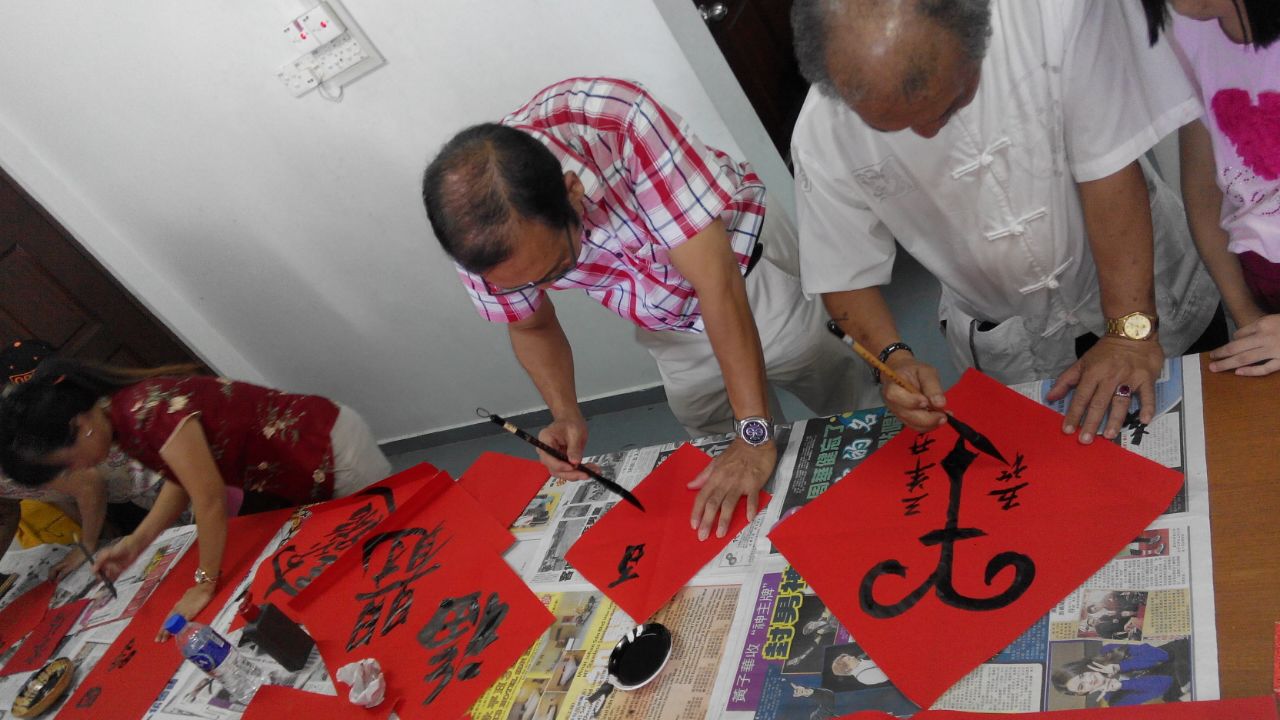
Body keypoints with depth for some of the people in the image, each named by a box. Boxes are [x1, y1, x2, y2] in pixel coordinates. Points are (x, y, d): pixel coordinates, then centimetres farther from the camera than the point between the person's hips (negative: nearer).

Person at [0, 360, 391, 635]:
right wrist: (137, 541, -2)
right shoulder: (123, 410, -1)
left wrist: (204, 585, -16)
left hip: (329, 446, -9)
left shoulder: (148, 411, -30)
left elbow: (210, 499, -28)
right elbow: (183, 478, 8)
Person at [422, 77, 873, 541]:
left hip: (745, 267, -3)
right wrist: (566, 415, -23)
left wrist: (754, 432, -40)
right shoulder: (476, 228, -26)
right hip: (670, 330, 3)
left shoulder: (619, 121, -42)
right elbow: (531, 326, -7)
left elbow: (717, 282, -41)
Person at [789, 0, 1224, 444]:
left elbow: (1110, 167, -27)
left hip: (1150, 292, 1)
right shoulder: (822, 138, -25)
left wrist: (1131, 329, -27)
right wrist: (893, 357, -29)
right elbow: (845, 274, -13)